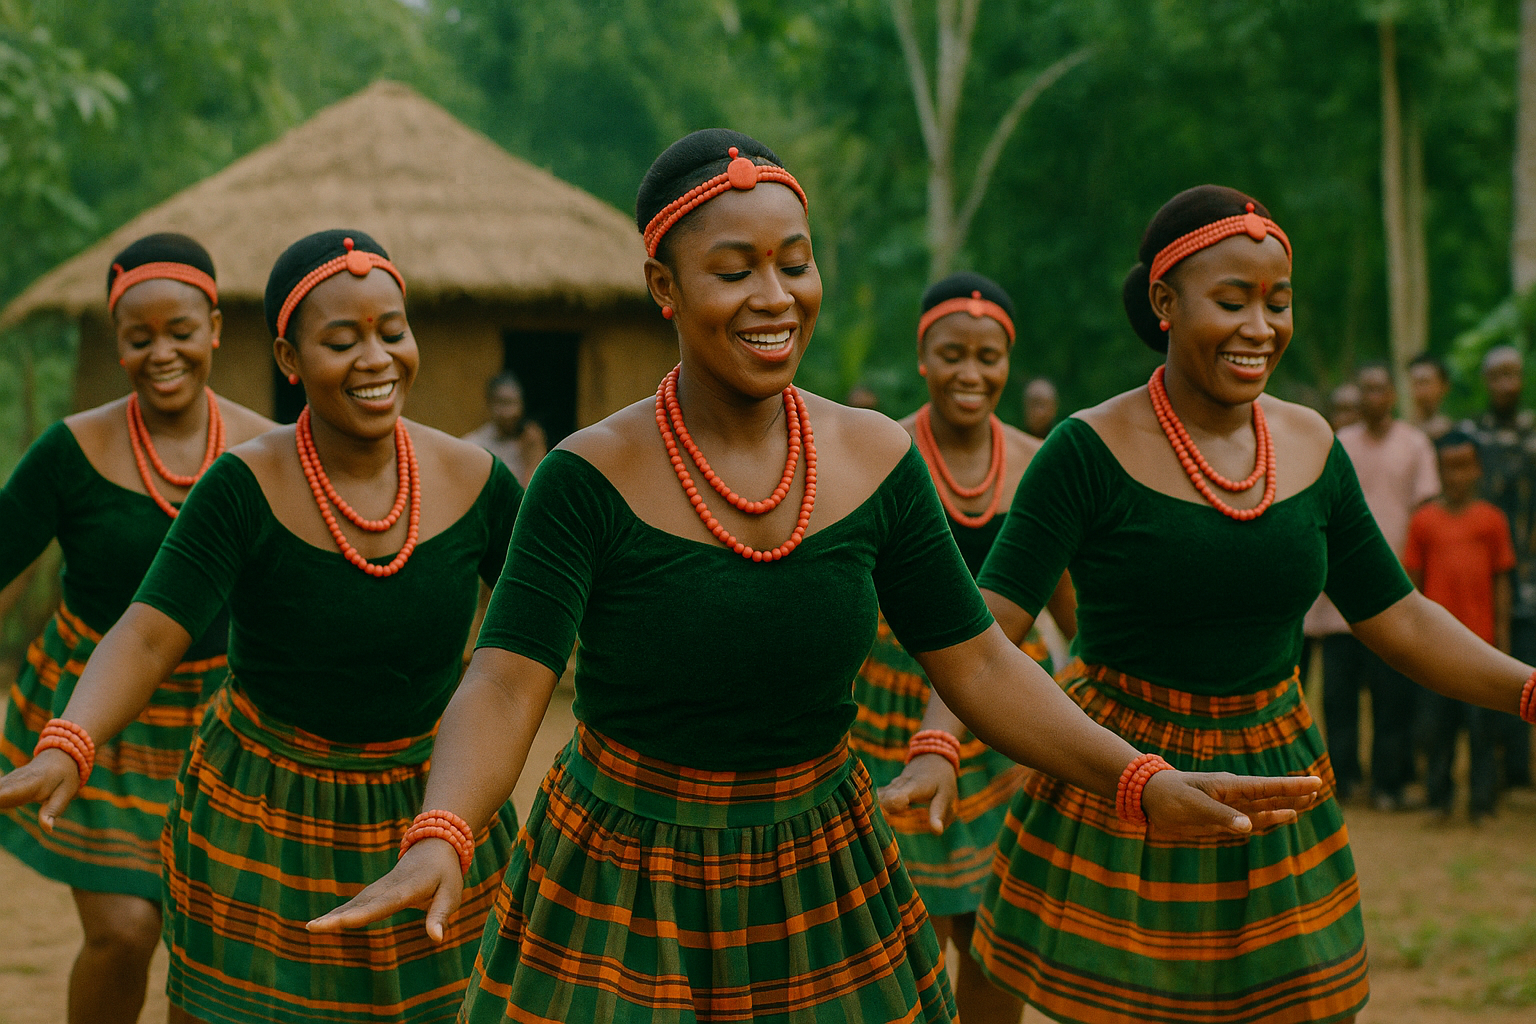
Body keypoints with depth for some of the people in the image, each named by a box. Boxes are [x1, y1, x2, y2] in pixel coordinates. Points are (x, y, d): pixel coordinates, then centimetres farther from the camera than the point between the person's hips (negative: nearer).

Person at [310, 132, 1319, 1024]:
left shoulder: (876, 458, -2)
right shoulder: (592, 477, -14)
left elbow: (979, 664, 0)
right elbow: (505, 689, -21)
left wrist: (1142, 781, -12)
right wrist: (440, 839, -40)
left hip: (825, 890, 4)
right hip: (624, 902, -3)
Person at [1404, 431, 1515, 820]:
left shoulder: (1491, 519, 5)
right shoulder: (1424, 521, 6)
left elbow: (1501, 581, 7)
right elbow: (1413, 581, 9)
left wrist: (1502, 636, 4)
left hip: (1479, 640, -1)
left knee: (1481, 723, -1)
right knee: (1438, 723, 3)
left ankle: (1483, 802, 5)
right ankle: (1439, 799, 12)